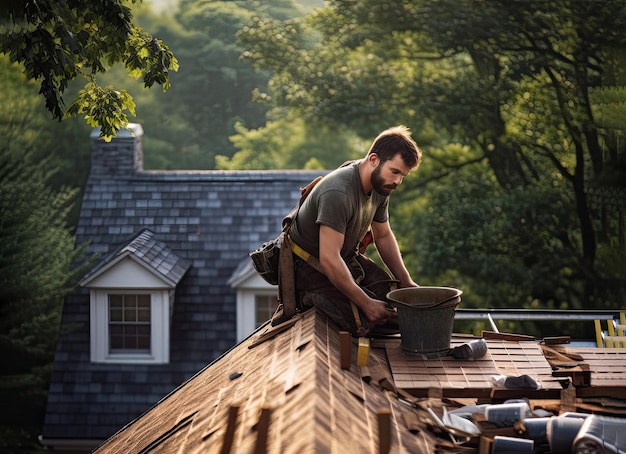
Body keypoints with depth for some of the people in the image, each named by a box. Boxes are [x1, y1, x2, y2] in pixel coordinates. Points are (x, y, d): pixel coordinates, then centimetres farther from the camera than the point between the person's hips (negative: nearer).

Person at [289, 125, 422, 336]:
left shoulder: (380, 185, -2)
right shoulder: (338, 193, -33)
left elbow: (384, 236, 14)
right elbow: (329, 260, -34)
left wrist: (405, 281, 6)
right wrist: (366, 303, -30)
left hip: (348, 259, 9)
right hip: (311, 267, -9)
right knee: (366, 321, -25)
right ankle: (310, 297, 0)